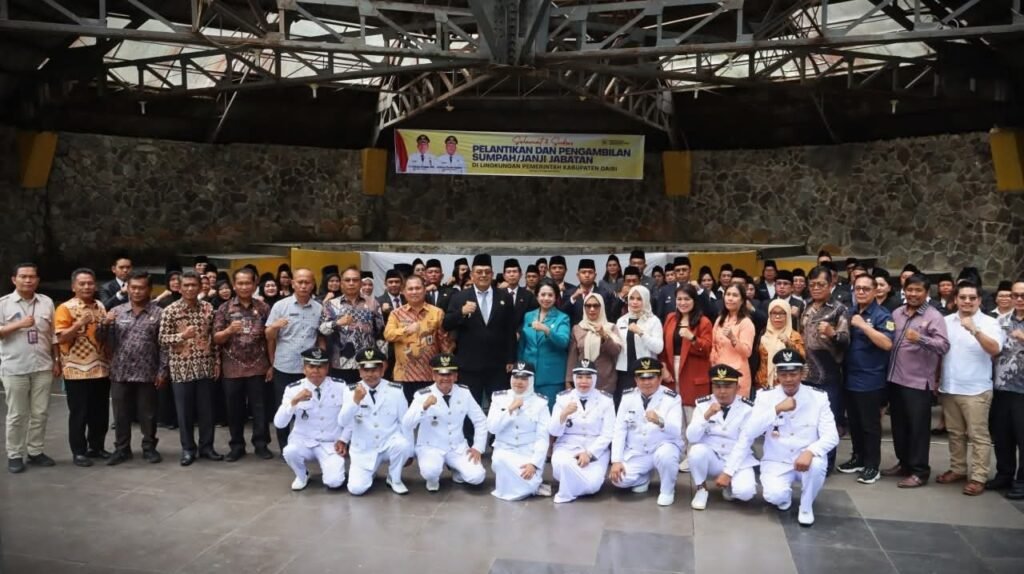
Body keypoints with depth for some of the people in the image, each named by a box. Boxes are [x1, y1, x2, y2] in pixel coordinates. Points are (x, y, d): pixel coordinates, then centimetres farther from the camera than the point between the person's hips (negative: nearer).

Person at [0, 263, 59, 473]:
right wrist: (19, 324, -19)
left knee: (40, 412, 7)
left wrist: (57, 361, 8)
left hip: (43, 367, 3)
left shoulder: (47, 302, 8)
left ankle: (35, 451, 18)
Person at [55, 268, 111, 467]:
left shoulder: (100, 306, 11)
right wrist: (79, 324, -27)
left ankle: (97, 446, 24)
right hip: (77, 371, -5)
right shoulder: (66, 308, -7)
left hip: (101, 369, 6)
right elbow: (61, 338, -15)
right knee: (79, 413, 2)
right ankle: (78, 451, 11)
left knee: (101, 412, 11)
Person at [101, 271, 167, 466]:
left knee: (148, 414, 8)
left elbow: (163, 345, -2)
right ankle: (121, 449, 23)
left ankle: (149, 448, 21)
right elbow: (107, 342, 6)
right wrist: (106, 325, -13)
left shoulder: (158, 313, -1)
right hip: (120, 373, 2)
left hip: (147, 374, -2)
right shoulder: (116, 311, 6)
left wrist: (162, 371, -6)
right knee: (121, 414, 10)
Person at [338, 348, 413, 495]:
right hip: (364, 449, 0)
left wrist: (409, 452, 3)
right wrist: (356, 400, -32)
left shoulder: (396, 390, -6)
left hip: (390, 444, 0)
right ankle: (369, 471, 19)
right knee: (356, 488, -17)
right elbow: (342, 422, -16)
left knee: (403, 445, -33)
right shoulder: (351, 391, -6)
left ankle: (394, 479, -3)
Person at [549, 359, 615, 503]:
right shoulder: (563, 398, 2)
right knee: (562, 464, -35)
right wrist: (564, 414, -22)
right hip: (567, 447, 0)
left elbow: (607, 434, -5)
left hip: (596, 450, 0)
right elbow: (553, 432, -3)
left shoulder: (606, 400, -1)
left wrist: (589, 453, -18)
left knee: (592, 483, -26)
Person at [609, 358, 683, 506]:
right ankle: (644, 478, 15)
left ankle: (667, 490, -5)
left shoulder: (672, 398, -12)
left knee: (665, 455, -37)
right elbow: (619, 430, -3)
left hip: (664, 447, -3)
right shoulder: (628, 397, -3)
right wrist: (616, 460, -13)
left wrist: (660, 422, -48)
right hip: (636, 452, 3)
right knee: (620, 479, -21)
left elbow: (676, 431, -25)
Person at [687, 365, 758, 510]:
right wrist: (706, 416, -28)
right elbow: (691, 438, -14)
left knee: (745, 492, -29)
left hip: (738, 461, -1)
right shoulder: (703, 405, -4)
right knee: (697, 450, -31)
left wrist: (728, 473, -20)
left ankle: (730, 484, 8)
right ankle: (701, 488, -4)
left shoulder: (747, 409, -8)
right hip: (711, 458, 2)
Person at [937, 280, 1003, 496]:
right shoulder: (946, 321, 6)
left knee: (978, 436, -1)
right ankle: (958, 469, 26)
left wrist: (975, 330, -34)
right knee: (955, 433, 15)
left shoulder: (989, 323, -6)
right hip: (948, 389, 5)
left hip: (976, 390, -4)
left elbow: (995, 350, -22)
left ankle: (978, 477, 5)